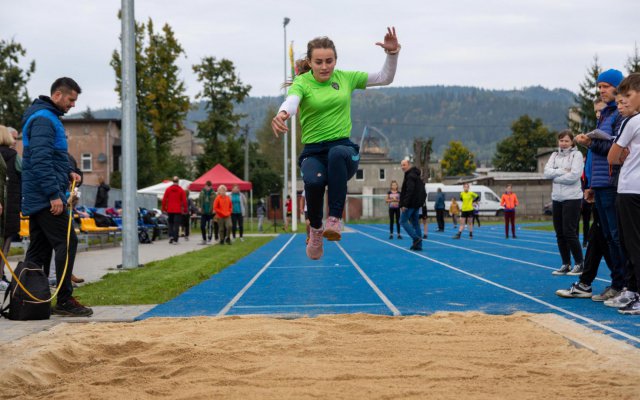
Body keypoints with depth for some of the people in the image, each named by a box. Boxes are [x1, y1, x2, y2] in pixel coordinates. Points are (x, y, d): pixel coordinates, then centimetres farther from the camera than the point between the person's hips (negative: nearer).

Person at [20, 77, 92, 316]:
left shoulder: (47, 117, 19)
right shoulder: (43, 119, -13)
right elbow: (41, 160, -22)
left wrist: (68, 172, 11)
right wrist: (54, 194, -23)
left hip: (35, 198, 10)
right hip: (46, 197, -10)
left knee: (39, 248, 11)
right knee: (66, 242, -10)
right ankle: (64, 300, -9)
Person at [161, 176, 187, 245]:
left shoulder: (168, 189, 3)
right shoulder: (181, 190, -3)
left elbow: (164, 199, 2)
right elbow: (184, 201, -4)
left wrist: (164, 208, 10)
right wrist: (185, 209, 3)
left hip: (170, 210, 2)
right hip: (178, 210, -2)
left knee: (170, 223, 17)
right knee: (176, 225, -1)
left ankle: (171, 236, -1)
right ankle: (175, 240, -6)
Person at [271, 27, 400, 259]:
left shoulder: (345, 77, 8)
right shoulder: (301, 82, -3)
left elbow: (385, 78, 15)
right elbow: (291, 100, -27)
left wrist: (392, 53, -3)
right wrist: (282, 114, -51)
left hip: (344, 147, 1)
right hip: (313, 151, -1)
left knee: (337, 153, -39)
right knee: (313, 180, -36)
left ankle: (335, 219, -35)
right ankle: (316, 228, -5)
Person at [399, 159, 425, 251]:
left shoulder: (410, 176, -14)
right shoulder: (416, 175, 18)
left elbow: (409, 191, -23)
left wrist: (405, 204, -25)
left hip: (411, 203, -10)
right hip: (417, 203, 10)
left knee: (403, 221, -4)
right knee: (415, 222, 11)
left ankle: (416, 238, -15)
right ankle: (418, 245, 9)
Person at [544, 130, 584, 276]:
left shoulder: (576, 154, -5)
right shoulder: (555, 155, 12)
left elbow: (574, 175, -17)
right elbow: (547, 172, -1)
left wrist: (555, 176, -8)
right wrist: (562, 171, -13)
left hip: (572, 198, -6)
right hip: (557, 198, 6)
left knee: (569, 232, -7)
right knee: (559, 233, 7)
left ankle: (579, 264, 5)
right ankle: (565, 264, 17)